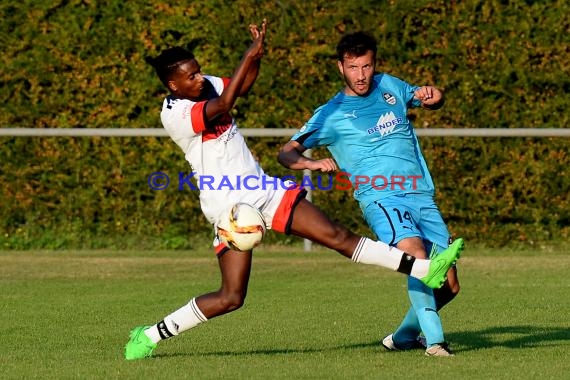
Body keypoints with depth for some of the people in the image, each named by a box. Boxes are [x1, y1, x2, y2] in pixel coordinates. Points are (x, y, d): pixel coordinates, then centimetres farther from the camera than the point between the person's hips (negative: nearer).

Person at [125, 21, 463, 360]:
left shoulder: (206, 85, 3)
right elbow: (223, 105, -35)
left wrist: (257, 54, -4)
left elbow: (243, 86, 16)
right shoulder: (174, 113, -21)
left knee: (337, 235, 1)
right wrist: (249, 56, -36)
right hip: (229, 207, -7)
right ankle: (149, 336, 5)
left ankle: (425, 270, -1)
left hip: (264, 189, 7)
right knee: (231, 298, -8)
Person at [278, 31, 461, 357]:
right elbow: (287, 153, 2)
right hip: (381, 198, -5)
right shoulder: (331, 114, 3)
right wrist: (313, 163, -21)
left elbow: (432, 102, 29)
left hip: (422, 196, 5)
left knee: (449, 287, 4)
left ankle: (405, 336, 26)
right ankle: (434, 339, -31)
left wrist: (432, 95, 4)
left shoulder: (388, 86, 15)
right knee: (415, 253, -33)